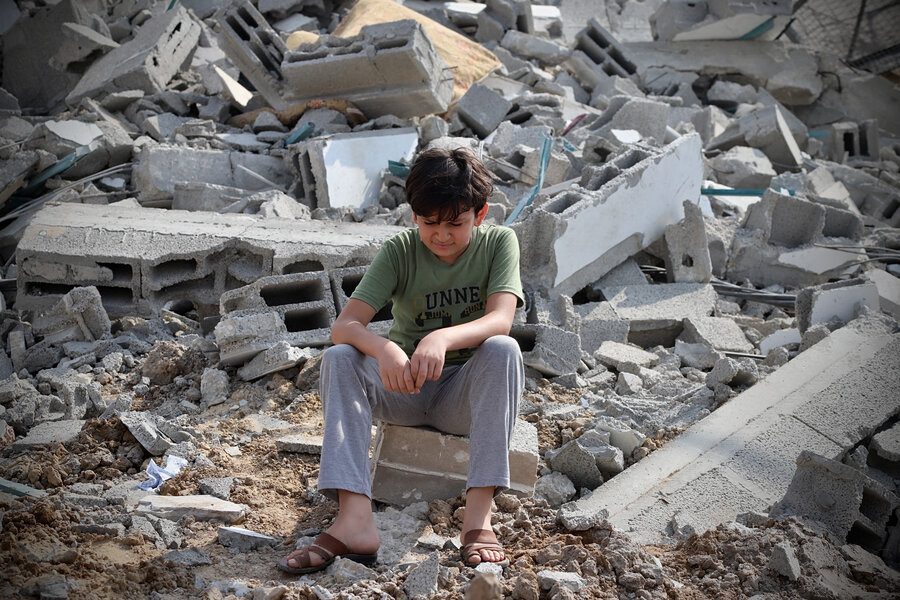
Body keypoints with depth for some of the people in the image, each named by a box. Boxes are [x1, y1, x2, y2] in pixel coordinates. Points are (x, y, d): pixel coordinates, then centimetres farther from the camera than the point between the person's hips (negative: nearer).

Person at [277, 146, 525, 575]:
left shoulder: (498, 243, -7)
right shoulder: (399, 251, -7)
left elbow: (501, 319, -24)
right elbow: (344, 326, -19)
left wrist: (443, 338, -45)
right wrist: (383, 349, -42)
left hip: (468, 394, -1)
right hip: (405, 386, 1)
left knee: (503, 350, -32)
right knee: (338, 359, -26)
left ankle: (478, 513, -38)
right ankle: (354, 519, -39)